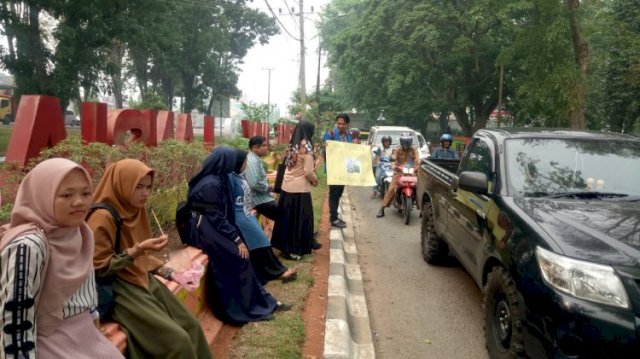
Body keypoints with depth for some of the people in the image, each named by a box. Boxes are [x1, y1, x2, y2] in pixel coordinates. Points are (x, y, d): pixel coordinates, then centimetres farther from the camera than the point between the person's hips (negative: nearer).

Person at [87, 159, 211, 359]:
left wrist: (168, 273, 8)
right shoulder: (102, 217, -18)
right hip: (118, 288, -8)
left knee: (191, 326, 2)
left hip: (144, 280, 8)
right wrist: (137, 250, -25)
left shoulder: (136, 210, 8)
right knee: (176, 340, -16)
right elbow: (98, 268, -18)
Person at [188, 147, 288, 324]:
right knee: (240, 258, -11)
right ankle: (249, 308, 0)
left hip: (215, 228, 9)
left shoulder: (218, 179, 7)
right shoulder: (211, 185, -23)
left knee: (241, 256, 3)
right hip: (210, 231, -9)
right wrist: (237, 239, -17)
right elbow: (216, 218, -21)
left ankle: (261, 302, 9)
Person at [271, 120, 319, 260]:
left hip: (287, 187, 7)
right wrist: (315, 180, 2)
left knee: (287, 218, 14)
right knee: (300, 219, 5)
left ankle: (285, 246, 24)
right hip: (300, 189, -7)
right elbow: (308, 172, -17)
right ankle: (295, 250, 12)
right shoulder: (306, 147, -14)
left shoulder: (291, 145, 7)